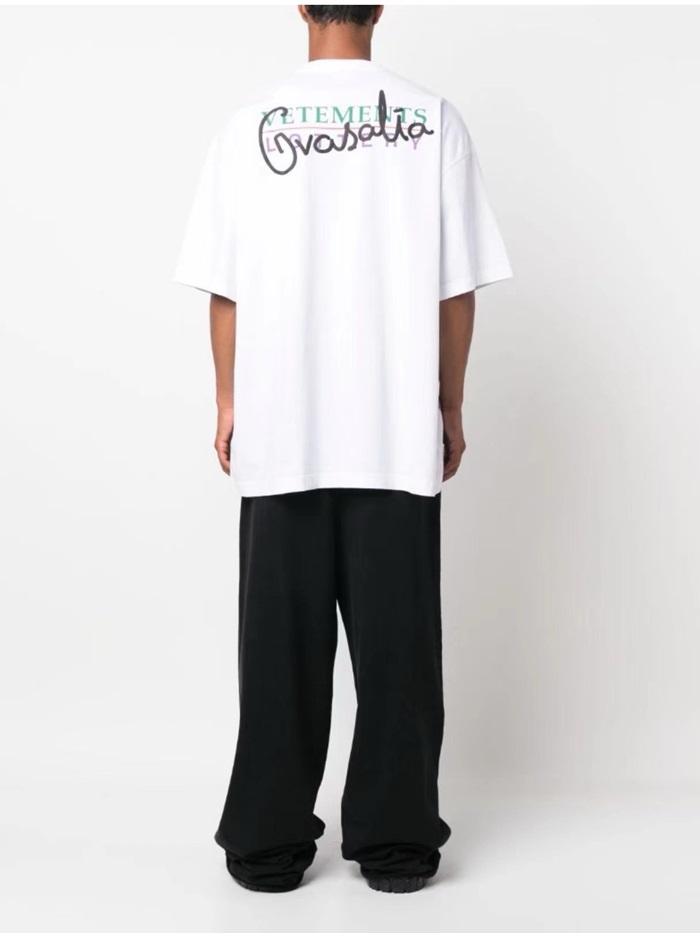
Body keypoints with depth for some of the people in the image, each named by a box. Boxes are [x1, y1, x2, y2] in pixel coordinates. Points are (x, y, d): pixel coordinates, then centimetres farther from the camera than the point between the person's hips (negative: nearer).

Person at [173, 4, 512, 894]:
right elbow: (456, 289, -2)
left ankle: (269, 841, 16)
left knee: (281, 641, 8)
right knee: (397, 640, 7)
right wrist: (449, 406, 9)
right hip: (398, 432, 0)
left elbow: (224, 290, 0)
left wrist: (228, 405, 11)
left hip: (278, 433, 1)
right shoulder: (432, 121, -1)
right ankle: (395, 838, 14)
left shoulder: (249, 126, 0)